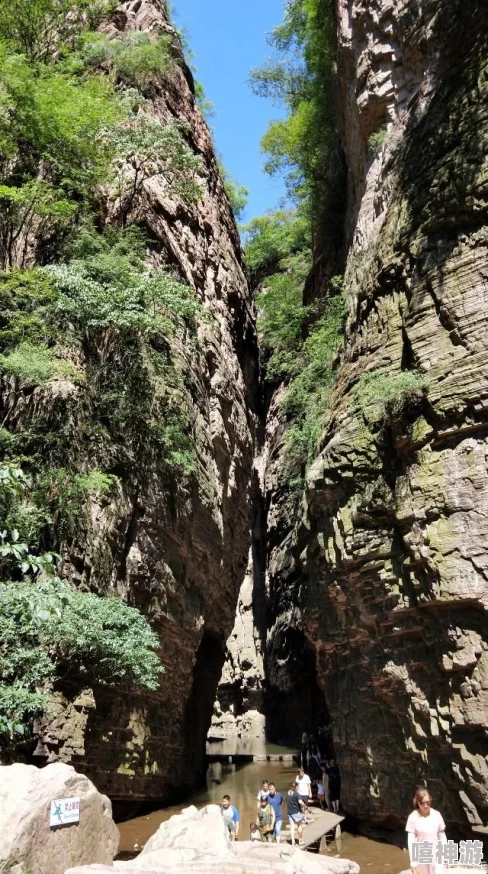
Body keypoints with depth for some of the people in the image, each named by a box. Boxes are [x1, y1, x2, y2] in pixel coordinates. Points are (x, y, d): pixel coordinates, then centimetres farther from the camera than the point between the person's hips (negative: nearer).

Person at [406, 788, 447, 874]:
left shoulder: (437, 815, -7)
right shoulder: (413, 817, -14)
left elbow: (442, 836, 4)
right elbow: (411, 840, -13)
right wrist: (413, 861, -15)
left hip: (435, 855, 1)